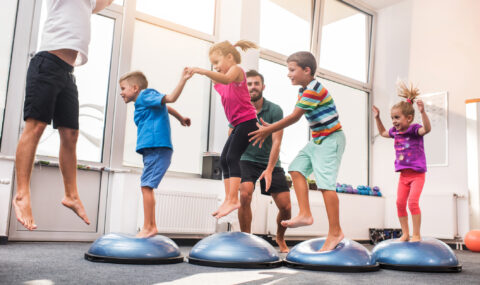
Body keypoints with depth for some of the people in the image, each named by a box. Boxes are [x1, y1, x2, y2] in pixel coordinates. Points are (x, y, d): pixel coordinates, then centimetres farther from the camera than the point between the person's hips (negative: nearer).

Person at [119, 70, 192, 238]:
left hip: (157, 148, -10)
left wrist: (183, 80, -19)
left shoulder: (146, 96, -1)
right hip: (152, 149, 10)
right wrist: (180, 118, 51)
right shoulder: (144, 102, 26)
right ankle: (151, 227, 16)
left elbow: (170, 98, -13)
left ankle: (148, 228, -11)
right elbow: (165, 108, 40)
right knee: (147, 187, 11)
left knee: (146, 186, -13)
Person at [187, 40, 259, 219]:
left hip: (247, 121, -10)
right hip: (238, 125, 10)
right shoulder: (221, 82, 24)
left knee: (232, 157, -19)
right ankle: (228, 199, 6)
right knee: (224, 159, 6)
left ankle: (233, 199, -22)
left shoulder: (236, 69, -6)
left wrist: (203, 72, -37)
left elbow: (226, 79, -27)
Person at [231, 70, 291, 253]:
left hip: (271, 162, 0)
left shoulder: (275, 110, -9)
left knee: (286, 207, -5)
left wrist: (269, 170, -24)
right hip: (247, 160, 0)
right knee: (245, 194, -28)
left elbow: (276, 141, -15)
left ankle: (280, 238, 27)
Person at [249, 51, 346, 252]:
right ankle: (305, 214, 3)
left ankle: (335, 232, -8)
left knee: (325, 182, -14)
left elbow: (294, 117, -21)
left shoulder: (314, 89, -19)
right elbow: (294, 117, 10)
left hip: (331, 139, -10)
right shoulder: (304, 90, 12)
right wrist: (269, 128, 0)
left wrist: (268, 130, -15)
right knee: (297, 168, 4)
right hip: (317, 140, 10)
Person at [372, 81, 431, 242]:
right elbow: (382, 133, 29)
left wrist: (422, 112, -47)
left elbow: (427, 128, -33)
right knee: (400, 202, 3)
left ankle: (416, 234, -6)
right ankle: (405, 233, 14)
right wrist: (377, 118, 20)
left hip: (417, 173, -7)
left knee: (412, 201, -17)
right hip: (403, 174, 7)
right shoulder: (395, 132, 8)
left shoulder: (414, 129, -11)